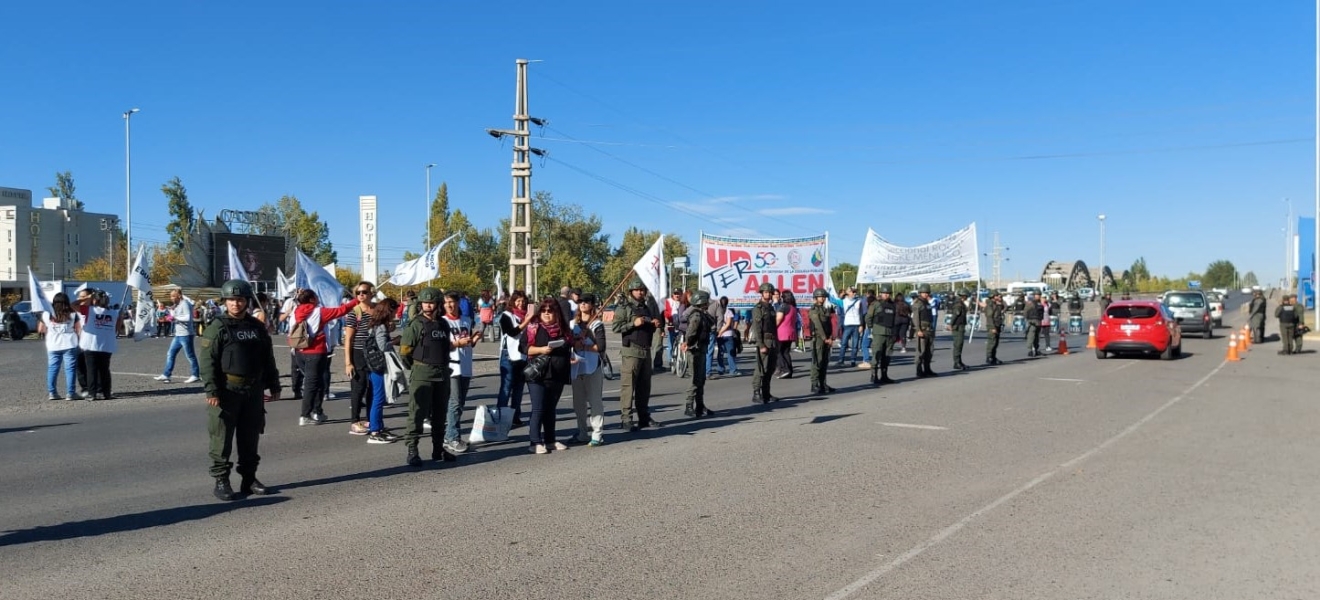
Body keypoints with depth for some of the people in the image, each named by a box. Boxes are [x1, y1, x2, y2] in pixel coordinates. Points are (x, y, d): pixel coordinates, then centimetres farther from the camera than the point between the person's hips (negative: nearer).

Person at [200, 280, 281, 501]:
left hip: (253, 391, 5)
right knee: (222, 439, 1)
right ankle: (221, 481, 9)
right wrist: (211, 391, -17)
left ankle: (249, 479, 21)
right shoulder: (218, 328, -5)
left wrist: (274, 385, 13)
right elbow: (208, 362, -10)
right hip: (227, 391, -5)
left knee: (250, 438, 11)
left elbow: (268, 358, 15)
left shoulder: (257, 327, 10)